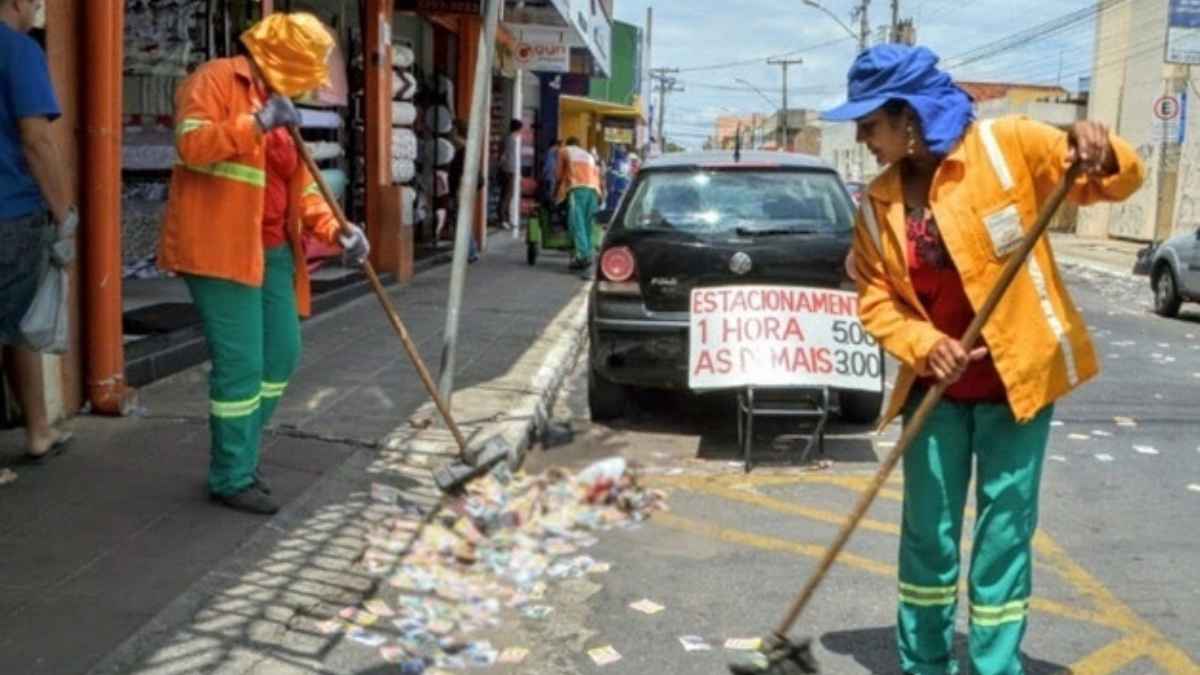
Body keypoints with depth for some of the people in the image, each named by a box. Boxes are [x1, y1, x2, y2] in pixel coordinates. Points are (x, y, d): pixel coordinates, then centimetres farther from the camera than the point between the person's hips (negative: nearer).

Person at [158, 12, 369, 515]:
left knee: (282, 356, 11)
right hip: (221, 248, -9)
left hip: (271, 249, 9)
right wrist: (256, 123, -25)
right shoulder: (216, 79, -6)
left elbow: (300, 187, 16)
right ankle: (231, 479, 7)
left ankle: (240, 458, 26)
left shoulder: (279, 101, 19)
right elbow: (191, 145, -21)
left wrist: (336, 231, 2)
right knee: (240, 366, -7)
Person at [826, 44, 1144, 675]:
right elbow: (876, 299, 3)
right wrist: (924, 346, -16)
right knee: (927, 531, 10)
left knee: (1003, 532, 4)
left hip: (1017, 376, -3)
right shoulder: (877, 204, 1)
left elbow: (1117, 182, -7)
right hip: (935, 386, 4)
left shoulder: (1007, 145, -10)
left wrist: (1099, 150, -30)